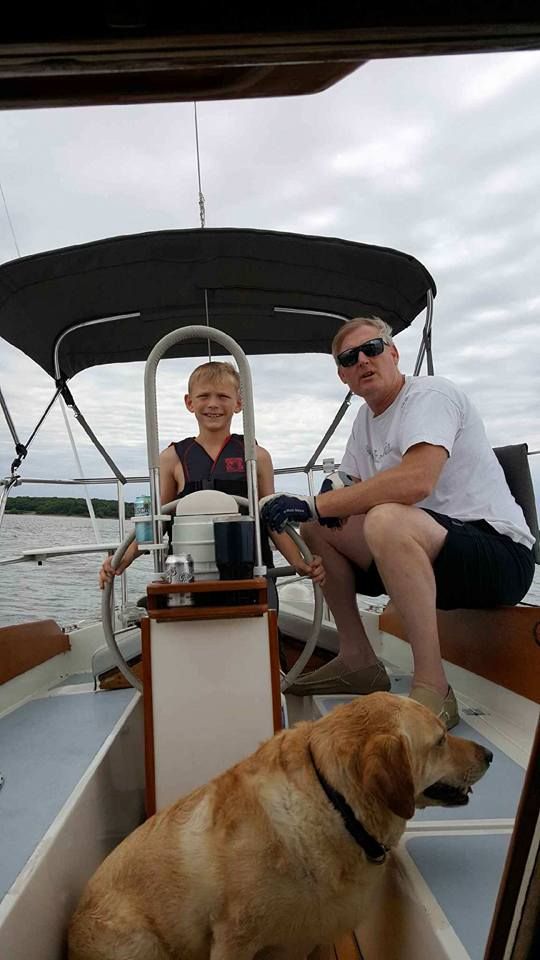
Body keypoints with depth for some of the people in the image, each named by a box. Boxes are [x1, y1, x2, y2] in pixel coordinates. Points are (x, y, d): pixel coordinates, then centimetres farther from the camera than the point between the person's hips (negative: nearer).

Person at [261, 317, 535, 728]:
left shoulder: (430, 394, -14)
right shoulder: (366, 418, 13)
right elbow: (353, 489, 16)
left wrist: (313, 504, -27)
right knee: (315, 528, 6)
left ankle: (432, 690, -27)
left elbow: (416, 481, -31)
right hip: (425, 552, 9)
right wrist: (333, 500, -10)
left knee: (385, 520, -36)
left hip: (500, 554, -9)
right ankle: (358, 660, 8)